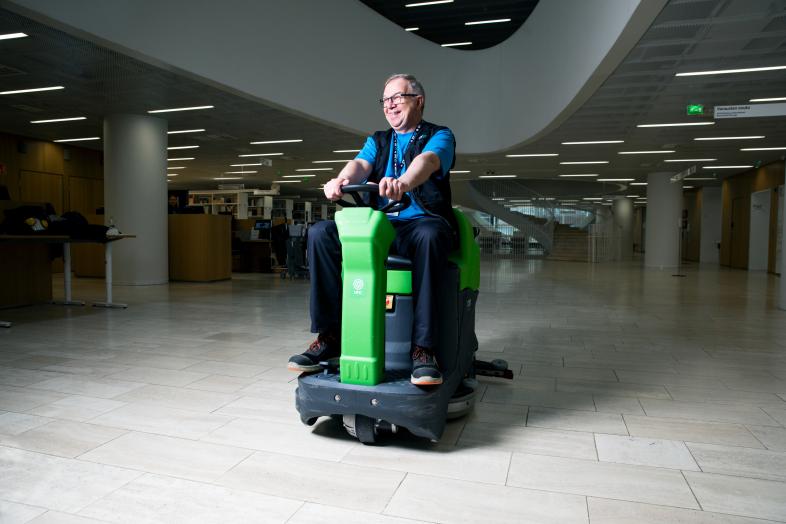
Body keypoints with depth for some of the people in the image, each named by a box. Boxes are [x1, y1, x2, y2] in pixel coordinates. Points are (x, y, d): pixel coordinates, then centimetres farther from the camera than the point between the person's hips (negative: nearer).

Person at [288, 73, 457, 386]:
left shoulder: (439, 136, 9)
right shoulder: (377, 141, 24)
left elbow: (428, 161, -16)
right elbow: (360, 164, 1)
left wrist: (402, 183, -40)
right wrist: (342, 180, -25)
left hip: (422, 222, -4)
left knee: (430, 234, -39)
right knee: (321, 233, -19)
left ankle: (423, 348, -37)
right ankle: (329, 337, -17)